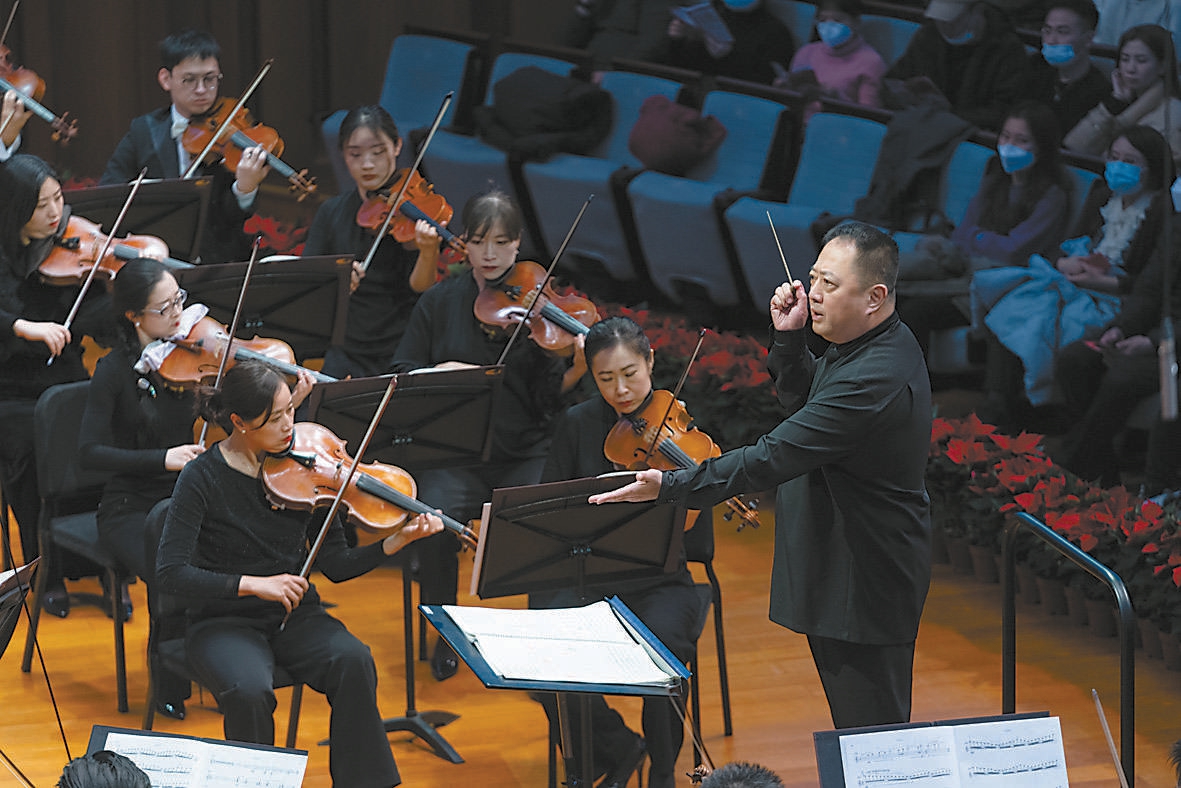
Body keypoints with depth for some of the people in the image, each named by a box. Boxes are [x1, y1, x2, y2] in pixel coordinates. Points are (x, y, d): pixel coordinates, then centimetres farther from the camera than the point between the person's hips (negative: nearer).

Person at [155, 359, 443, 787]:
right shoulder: (204, 476, -12)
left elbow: (336, 566, 1)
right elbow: (170, 573, -17)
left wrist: (397, 541, -16)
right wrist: (252, 584, -26)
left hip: (295, 615, 3)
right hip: (225, 621, -3)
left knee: (354, 661, -28)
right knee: (250, 691, -34)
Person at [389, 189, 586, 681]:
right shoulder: (440, 302, 7)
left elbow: (549, 395, -5)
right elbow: (403, 377, 8)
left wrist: (578, 368, -25)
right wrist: (438, 374, -12)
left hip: (525, 455, -1)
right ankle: (445, 637, -5)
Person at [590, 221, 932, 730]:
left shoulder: (875, 378, -27)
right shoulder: (878, 346, 6)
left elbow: (774, 458, -30)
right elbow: (805, 404, 22)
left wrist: (669, 487, -28)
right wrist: (789, 340, 3)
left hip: (864, 589, -11)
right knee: (856, 731, 19)